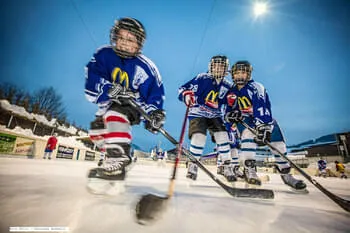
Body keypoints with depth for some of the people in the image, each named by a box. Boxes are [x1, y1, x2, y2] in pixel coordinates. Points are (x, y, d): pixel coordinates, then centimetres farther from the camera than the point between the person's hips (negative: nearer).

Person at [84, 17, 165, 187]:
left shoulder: (144, 66, -18)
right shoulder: (103, 55, -10)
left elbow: (155, 92, -17)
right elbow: (93, 77, -20)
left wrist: (154, 114, -32)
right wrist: (110, 89, -39)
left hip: (134, 106, -6)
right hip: (108, 103, 6)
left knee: (114, 115, -34)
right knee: (97, 130, 7)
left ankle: (116, 162, -35)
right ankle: (123, 156, 23)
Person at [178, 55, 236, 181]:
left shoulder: (226, 86, 8)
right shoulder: (202, 78, -7)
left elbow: (228, 103, 19)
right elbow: (183, 89, -9)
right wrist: (186, 95, -30)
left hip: (215, 116, 5)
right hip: (197, 113, -4)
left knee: (223, 136, -10)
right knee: (199, 136, -21)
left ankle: (225, 165, 10)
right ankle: (193, 165, 1)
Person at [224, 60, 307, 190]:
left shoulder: (255, 87, -16)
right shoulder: (232, 93, 1)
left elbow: (261, 107, -33)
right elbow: (228, 113, 2)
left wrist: (262, 127, -47)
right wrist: (231, 115, -23)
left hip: (263, 119, 0)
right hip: (244, 121, 1)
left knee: (278, 141, -14)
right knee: (248, 134, -31)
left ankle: (285, 174, 5)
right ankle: (249, 170, -27)